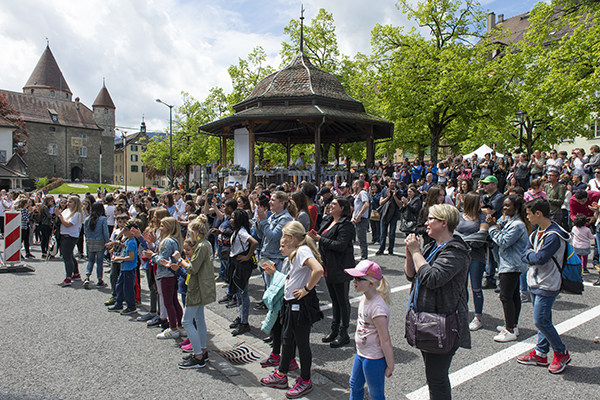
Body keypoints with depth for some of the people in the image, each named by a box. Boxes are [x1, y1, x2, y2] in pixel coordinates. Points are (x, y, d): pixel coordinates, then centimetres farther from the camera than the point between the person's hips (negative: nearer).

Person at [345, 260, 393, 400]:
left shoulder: (378, 308, -30)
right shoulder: (364, 298, -2)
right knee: (355, 385, 26)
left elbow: (385, 341, -25)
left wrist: (390, 366, -18)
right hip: (361, 354, 9)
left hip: (374, 358, -9)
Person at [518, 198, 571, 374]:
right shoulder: (537, 232, 9)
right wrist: (533, 256, -12)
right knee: (543, 320, 15)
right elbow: (524, 256, 8)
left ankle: (562, 353, 12)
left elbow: (540, 258, -26)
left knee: (540, 320, -7)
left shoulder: (554, 235, -20)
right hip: (535, 283, 9)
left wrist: (530, 254, -7)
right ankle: (540, 354, 24)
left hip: (547, 285, -9)